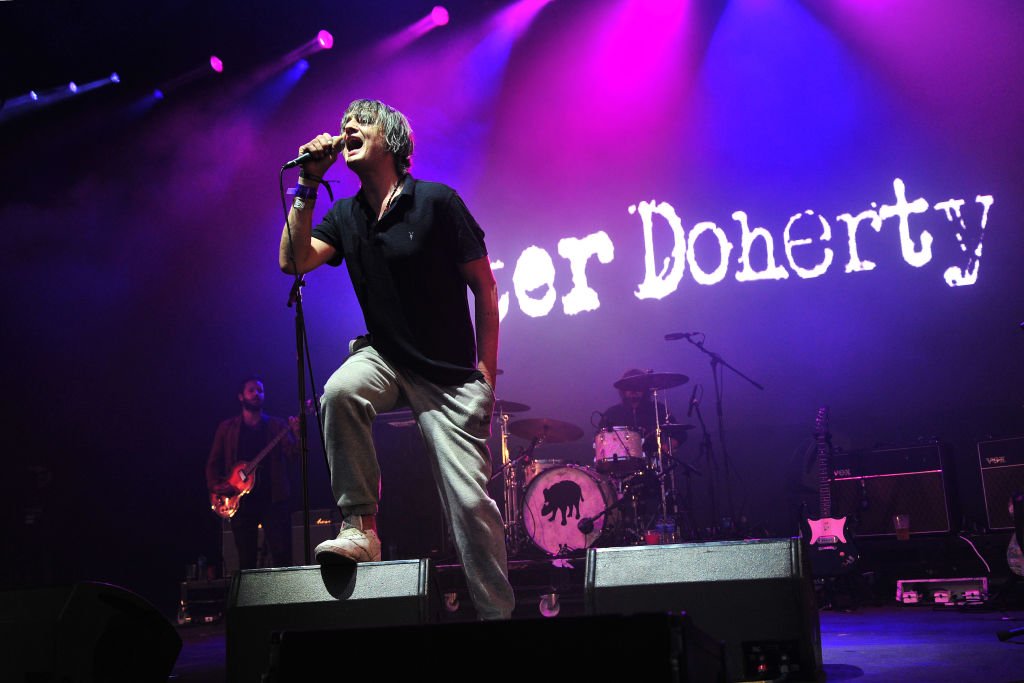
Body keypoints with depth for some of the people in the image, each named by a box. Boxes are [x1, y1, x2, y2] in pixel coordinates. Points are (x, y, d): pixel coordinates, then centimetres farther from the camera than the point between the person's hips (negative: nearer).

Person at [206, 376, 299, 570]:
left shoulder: (277, 425, 9)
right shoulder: (227, 428, 12)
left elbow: (292, 454, -5)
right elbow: (213, 462, 12)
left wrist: (296, 433, -25)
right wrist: (214, 485, -5)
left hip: (273, 498, -1)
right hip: (240, 499, 1)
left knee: (282, 553, -10)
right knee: (246, 559, 3)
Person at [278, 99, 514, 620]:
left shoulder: (436, 202, -11)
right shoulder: (345, 216, 5)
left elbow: (484, 287, -7)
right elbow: (294, 261, -9)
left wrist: (487, 370, -10)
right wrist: (307, 186, -12)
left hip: (449, 376, -4)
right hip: (384, 357, 4)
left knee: (471, 502, -9)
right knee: (340, 392, -32)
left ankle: (497, 616, 6)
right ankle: (360, 528, -18)